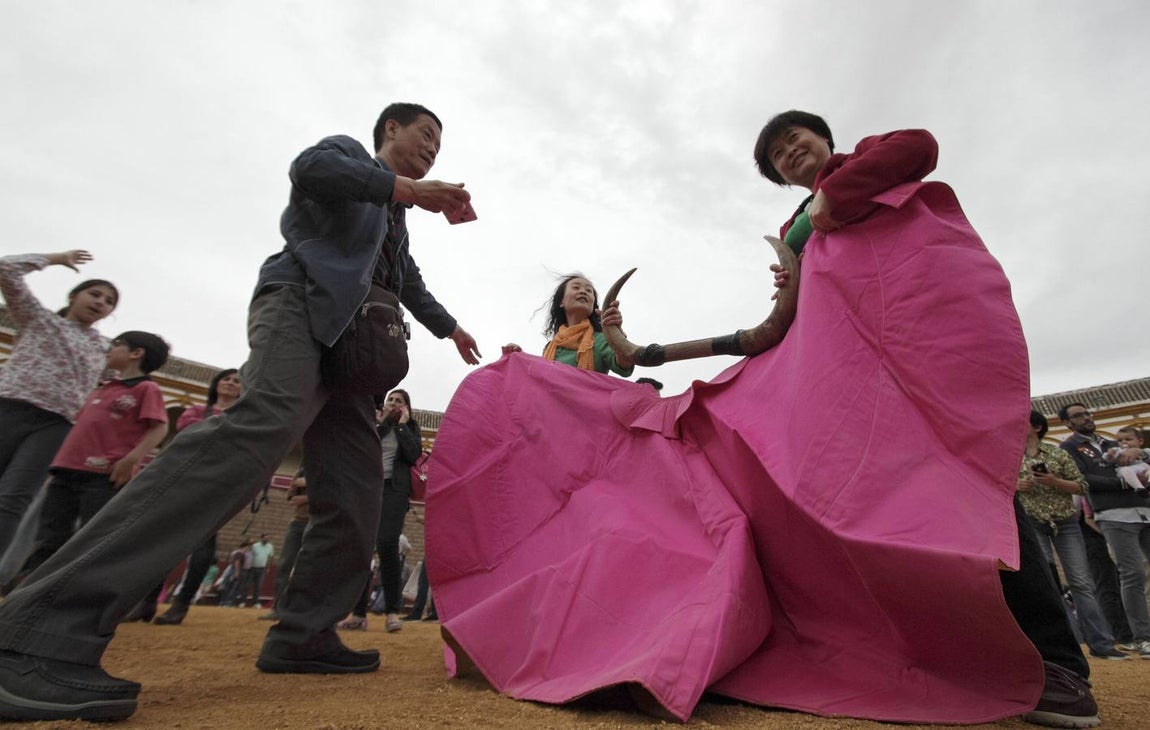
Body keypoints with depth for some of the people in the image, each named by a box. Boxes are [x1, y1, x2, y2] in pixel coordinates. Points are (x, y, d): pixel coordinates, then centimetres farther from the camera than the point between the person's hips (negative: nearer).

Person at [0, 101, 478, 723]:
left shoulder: (396, 220, 37)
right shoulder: (345, 151, 17)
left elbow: (409, 282, 47)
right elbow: (309, 168, -7)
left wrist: (449, 327, 55)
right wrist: (410, 190, -4)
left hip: (349, 348, 9)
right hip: (299, 302, -9)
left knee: (356, 496, -3)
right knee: (261, 427, -35)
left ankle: (302, 635, 3)